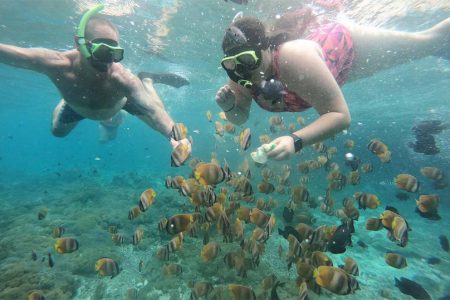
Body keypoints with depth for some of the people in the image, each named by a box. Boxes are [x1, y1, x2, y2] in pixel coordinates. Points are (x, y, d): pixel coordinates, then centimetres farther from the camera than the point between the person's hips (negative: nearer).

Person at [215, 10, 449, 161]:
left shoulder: (292, 58, -47)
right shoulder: (239, 76, -27)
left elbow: (340, 115, -45)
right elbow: (240, 117, -13)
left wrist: (295, 141, -59)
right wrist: (228, 106, -35)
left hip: (346, 42, -5)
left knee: (429, 42, 20)